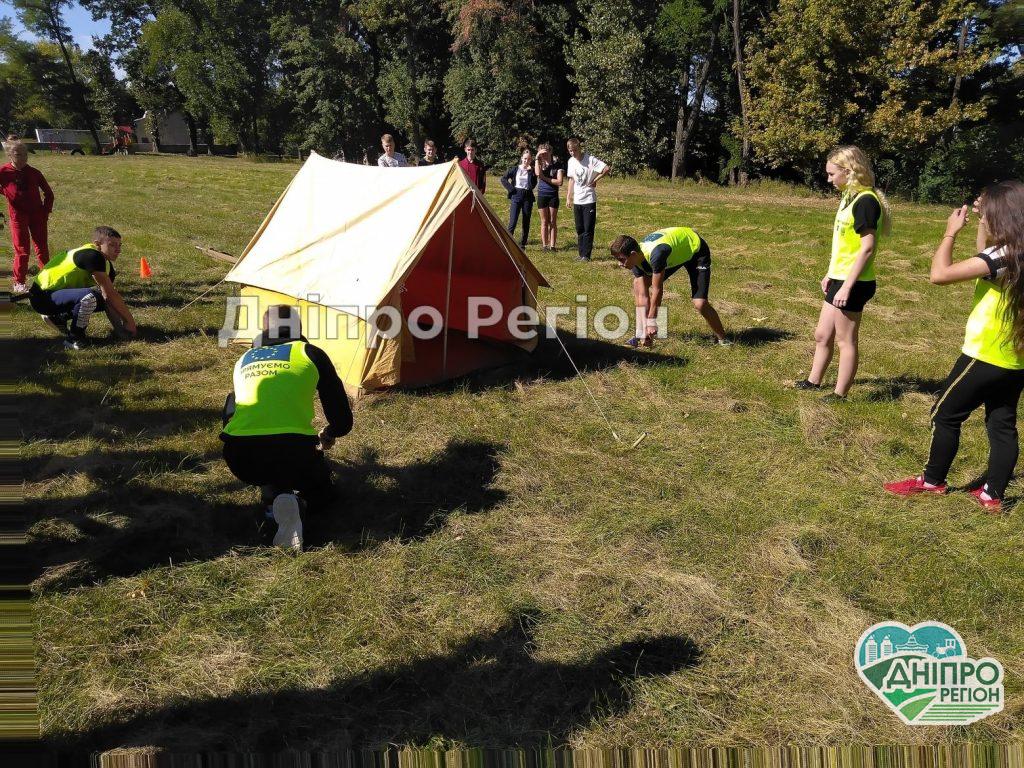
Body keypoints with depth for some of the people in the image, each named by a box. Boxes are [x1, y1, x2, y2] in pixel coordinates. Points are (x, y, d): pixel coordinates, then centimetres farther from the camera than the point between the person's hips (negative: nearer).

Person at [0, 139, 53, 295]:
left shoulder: (34, 173, 3)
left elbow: (48, 193, 12)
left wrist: (46, 211, 4)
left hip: (37, 214, 2)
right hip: (18, 216, -2)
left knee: (42, 248, 8)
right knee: (22, 250, -1)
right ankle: (19, 284, 9)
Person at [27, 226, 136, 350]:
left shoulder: (106, 264, 6)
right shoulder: (93, 256, -23)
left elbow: (109, 297, 2)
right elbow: (111, 293, -23)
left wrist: (122, 327, -7)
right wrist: (130, 320, -17)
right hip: (42, 297, -10)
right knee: (88, 297, -35)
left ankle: (57, 317, 19)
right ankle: (73, 339, -14)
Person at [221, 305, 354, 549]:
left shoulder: (244, 360, 24)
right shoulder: (311, 354, 13)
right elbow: (343, 421, 15)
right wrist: (327, 436, 39)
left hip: (241, 460, 3)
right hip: (293, 451, -3)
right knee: (322, 492, 26)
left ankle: (272, 493, 8)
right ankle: (294, 503, -10)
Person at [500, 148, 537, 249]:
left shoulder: (532, 171, 3)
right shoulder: (515, 169, 2)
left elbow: (532, 185, -10)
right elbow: (503, 179, 4)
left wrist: (530, 172, -15)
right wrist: (511, 189, -4)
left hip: (527, 197, 2)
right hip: (516, 196, -2)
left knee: (526, 223, 6)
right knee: (512, 221, -10)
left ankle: (522, 244, 14)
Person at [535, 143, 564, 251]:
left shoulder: (557, 164, -1)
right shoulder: (540, 164, 3)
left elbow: (560, 182, -10)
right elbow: (538, 173, -20)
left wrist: (545, 178, -12)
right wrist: (537, 158, -19)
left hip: (553, 195, -1)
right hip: (542, 194, 1)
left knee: (553, 222, 2)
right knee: (544, 221, 5)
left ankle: (553, 245, 5)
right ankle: (544, 245, 9)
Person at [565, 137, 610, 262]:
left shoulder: (590, 159, -13)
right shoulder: (571, 162, 6)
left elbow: (607, 169, -18)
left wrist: (595, 180, -13)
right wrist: (568, 197, 12)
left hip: (589, 199, -6)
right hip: (577, 200, 6)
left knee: (588, 229, -4)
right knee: (579, 229, 11)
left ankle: (586, 255, 1)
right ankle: (581, 254, 19)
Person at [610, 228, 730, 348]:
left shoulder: (656, 254, -42)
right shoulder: (637, 261, -18)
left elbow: (657, 290, -34)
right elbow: (643, 296, -16)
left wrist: (651, 322, -26)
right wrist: (644, 328, -19)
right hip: (674, 254, 8)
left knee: (700, 303, -21)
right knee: (638, 286, 0)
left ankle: (722, 339, 2)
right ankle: (641, 335, 8)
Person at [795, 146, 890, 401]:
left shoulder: (866, 200, -18)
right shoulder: (851, 197, 11)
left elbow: (867, 247, -22)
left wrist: (847, 286, -23)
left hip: (853, 283, -9)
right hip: (839, 279, 9)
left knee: (846, 340, 3)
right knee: (822, 335, 19)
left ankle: (839, 395, 15)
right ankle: (814, 381, 34)